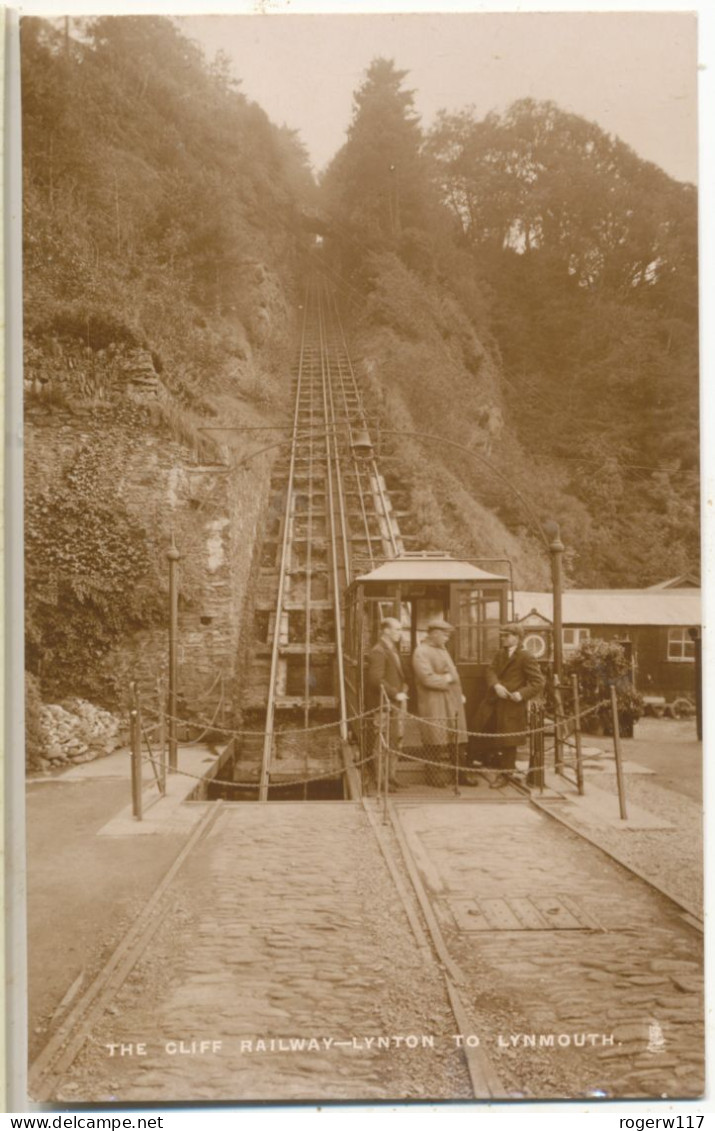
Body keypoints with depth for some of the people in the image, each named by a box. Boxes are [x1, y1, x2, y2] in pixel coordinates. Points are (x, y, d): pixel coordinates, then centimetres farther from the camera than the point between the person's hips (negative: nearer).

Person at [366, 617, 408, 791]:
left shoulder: (393, 650, 18)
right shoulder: (378, 652, -14)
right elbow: (376, 679, -22)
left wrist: (403, 688, 9)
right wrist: (395, 694, -19)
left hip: (394, 704, 10)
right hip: (383, 705, -10)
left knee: (394, 742, 14)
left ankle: (391, 779, 23)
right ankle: (381, 782, -2)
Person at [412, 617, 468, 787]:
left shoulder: (442, 650, 20)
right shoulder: (421, 652, -10)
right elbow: (427, 678, -20)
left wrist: (459, 694, 13)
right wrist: (446, 679, -9)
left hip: (451, 702, 9)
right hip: (434, 705, -9)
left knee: (452, 741, 11)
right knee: (437, 744, -3)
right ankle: (436, 776, 6)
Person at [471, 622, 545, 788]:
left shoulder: (526, 657, -13)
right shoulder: (500, 653, 12)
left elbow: (538, 682, -16)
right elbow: (491, 670, 2)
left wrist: (522, 694, -28)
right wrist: (496, 685, -18)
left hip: (511, 705, -7)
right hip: (494, 702, 7)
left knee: (507, 740, 3)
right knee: (484, 733, 15)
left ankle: (505, 773, 20)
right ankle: (494, 761, 38)